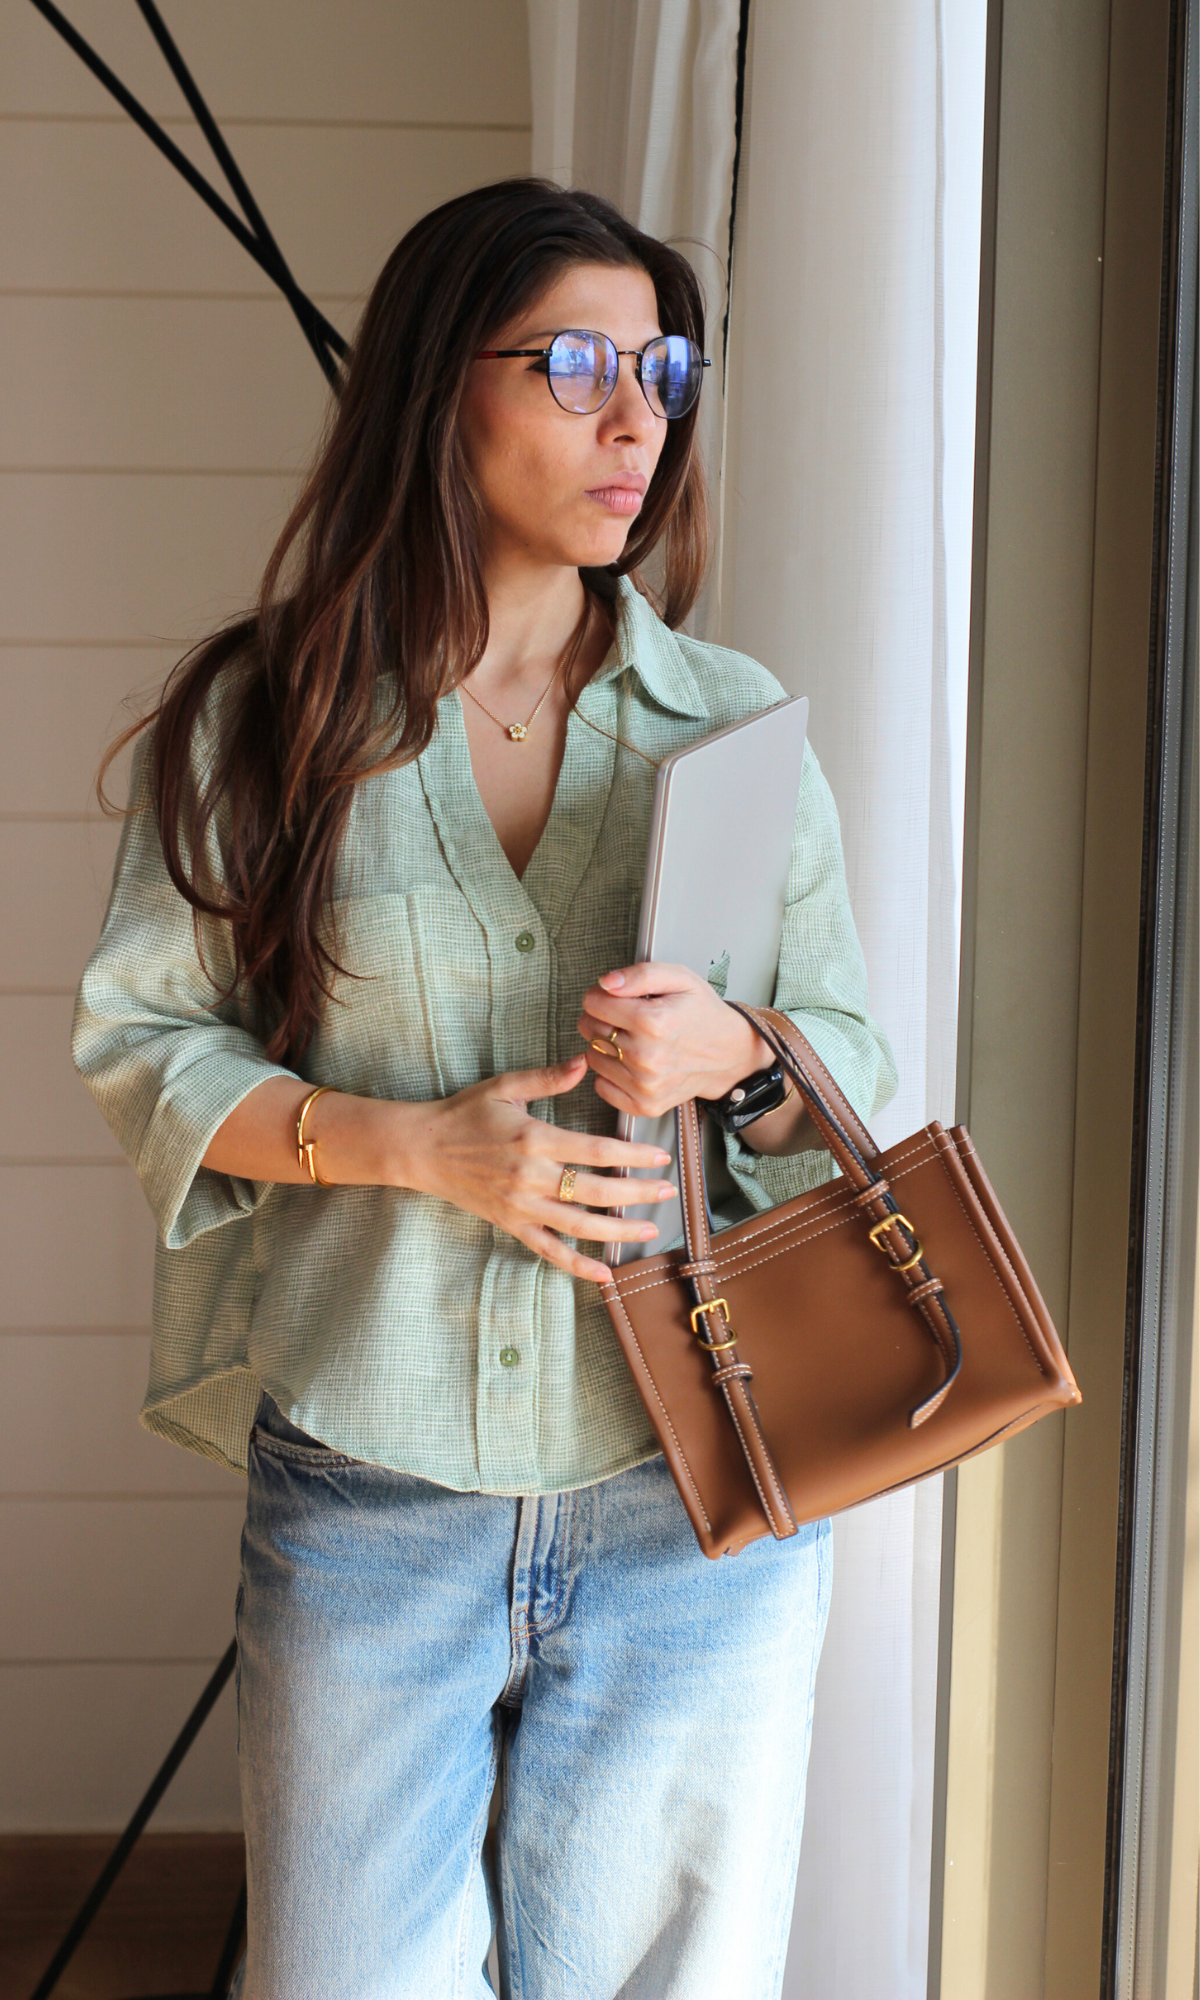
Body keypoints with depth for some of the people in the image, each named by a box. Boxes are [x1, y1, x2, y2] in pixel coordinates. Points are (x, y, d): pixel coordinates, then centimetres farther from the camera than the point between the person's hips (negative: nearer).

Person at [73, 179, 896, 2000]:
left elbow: (856, 1069, 9)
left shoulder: (736, 724, 5)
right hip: (369, 1498, -1)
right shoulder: (266, 720, 0)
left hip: (695, 1504, 2)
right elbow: (143, 1044, 1)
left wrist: (736, 1052, -14)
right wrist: (410, 1142, -14)